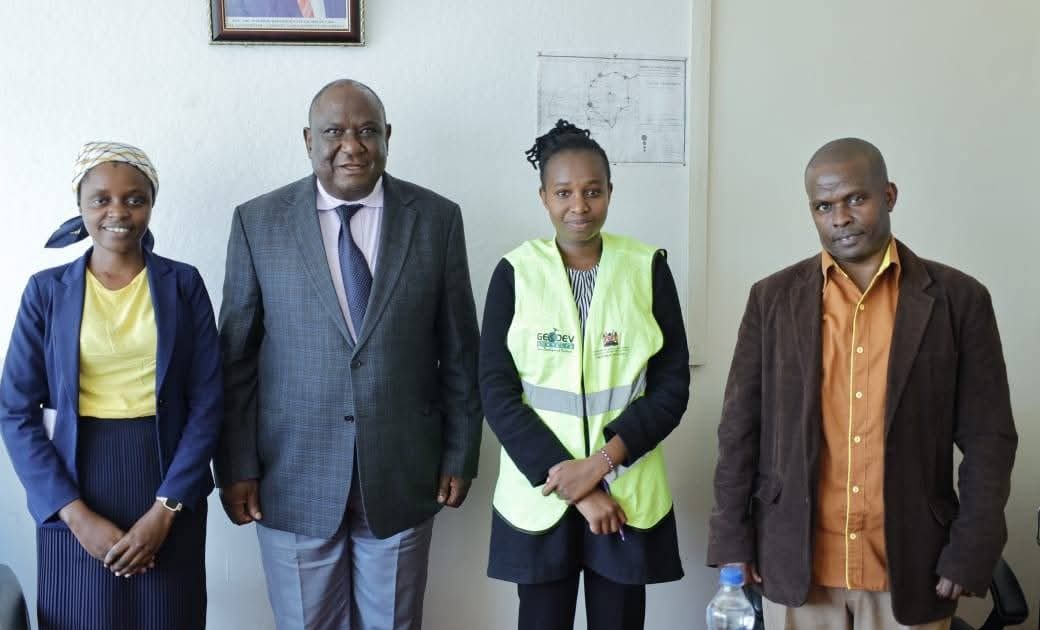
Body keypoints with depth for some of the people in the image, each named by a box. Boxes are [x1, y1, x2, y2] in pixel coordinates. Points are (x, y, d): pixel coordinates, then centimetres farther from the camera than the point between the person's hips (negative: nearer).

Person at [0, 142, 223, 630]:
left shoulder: (183, 284, 0)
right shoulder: (47, 289, 0)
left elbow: (207, 403, -3)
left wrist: (165, 509, -11)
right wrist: (76, 514, -11)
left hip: (167, 485, 0)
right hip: (74, 488, 0)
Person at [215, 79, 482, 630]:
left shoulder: (437, 218, -2)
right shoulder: (258, 222, -2)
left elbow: (459, 352, 2)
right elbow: (236, 356, 0)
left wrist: (460, 456, 2)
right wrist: (236, 467, -2)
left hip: (402, 474, 1)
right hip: (294, 475, 0)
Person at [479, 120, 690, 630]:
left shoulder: (648, 268, -1)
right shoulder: (515, 272, -2)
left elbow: (672, 386, -2)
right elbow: (497, 391, -6)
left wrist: (603, 462, -14)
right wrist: (569, 483, -12)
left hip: (628, 494, 0)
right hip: (539, 493, 0)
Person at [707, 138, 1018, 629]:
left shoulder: (957, 298, -1)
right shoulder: (773, 298, 2)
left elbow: (988, 438, -1)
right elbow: (740, 426, 3)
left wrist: (971, 554, -6)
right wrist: (732, 538, 0)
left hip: (911, 564, 0)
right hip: (795, 562, 1)